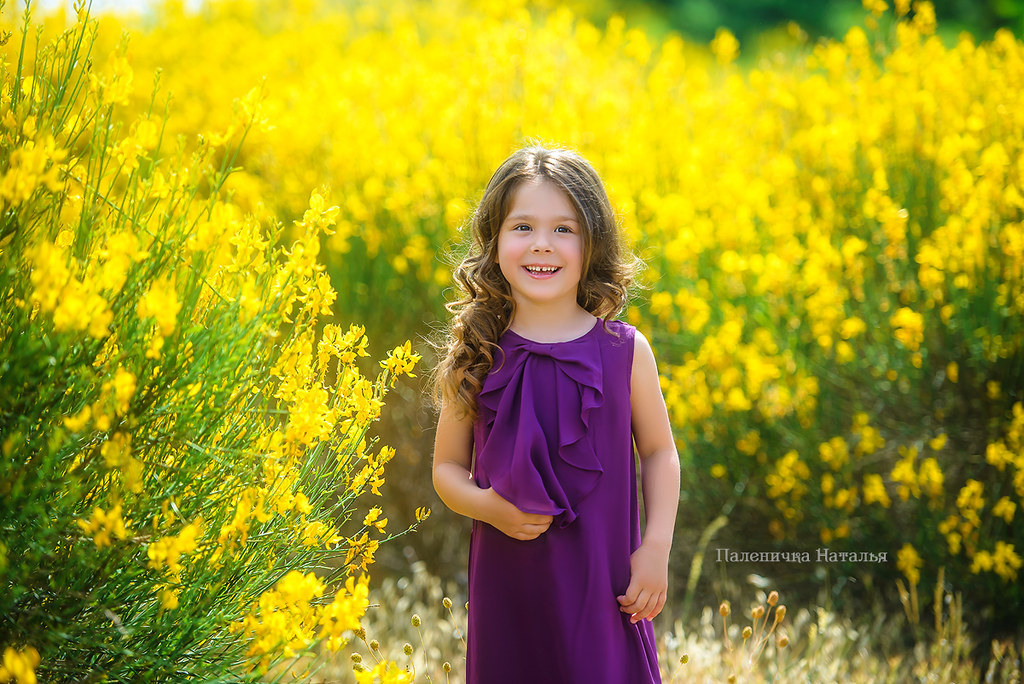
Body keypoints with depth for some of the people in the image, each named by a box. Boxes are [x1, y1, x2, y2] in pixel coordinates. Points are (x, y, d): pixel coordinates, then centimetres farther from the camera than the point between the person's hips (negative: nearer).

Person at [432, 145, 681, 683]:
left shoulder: (626, 351, -2)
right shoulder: (477, 361, -2)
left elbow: (659, 453, 9)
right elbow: (447, 468, 8)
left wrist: (656, 548, -2)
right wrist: (486, 505, -12)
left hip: (605, 584, 0)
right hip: (508, 587, 1)